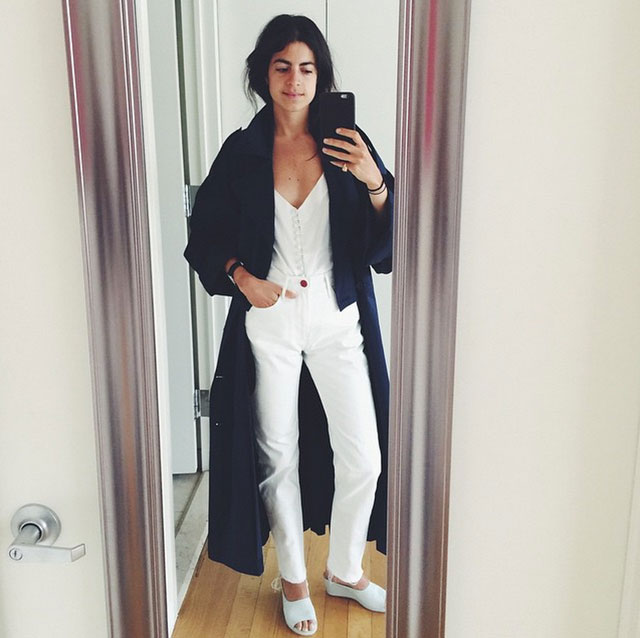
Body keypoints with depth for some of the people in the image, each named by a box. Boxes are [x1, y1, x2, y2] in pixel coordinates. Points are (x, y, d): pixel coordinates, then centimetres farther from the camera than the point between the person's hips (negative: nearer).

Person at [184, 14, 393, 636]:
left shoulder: (348, 145, -1)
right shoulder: (241, 151, -1)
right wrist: (241, 276, -10)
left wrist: (375, 183, -20)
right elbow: (206, 235, 7)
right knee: (279, 457, 11)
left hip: (338, 322, 1)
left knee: (363, 458, 4)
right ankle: (294, 579, 34)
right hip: (269, 324, 0)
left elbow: (384, 245, -4)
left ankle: (344, 570, 32)